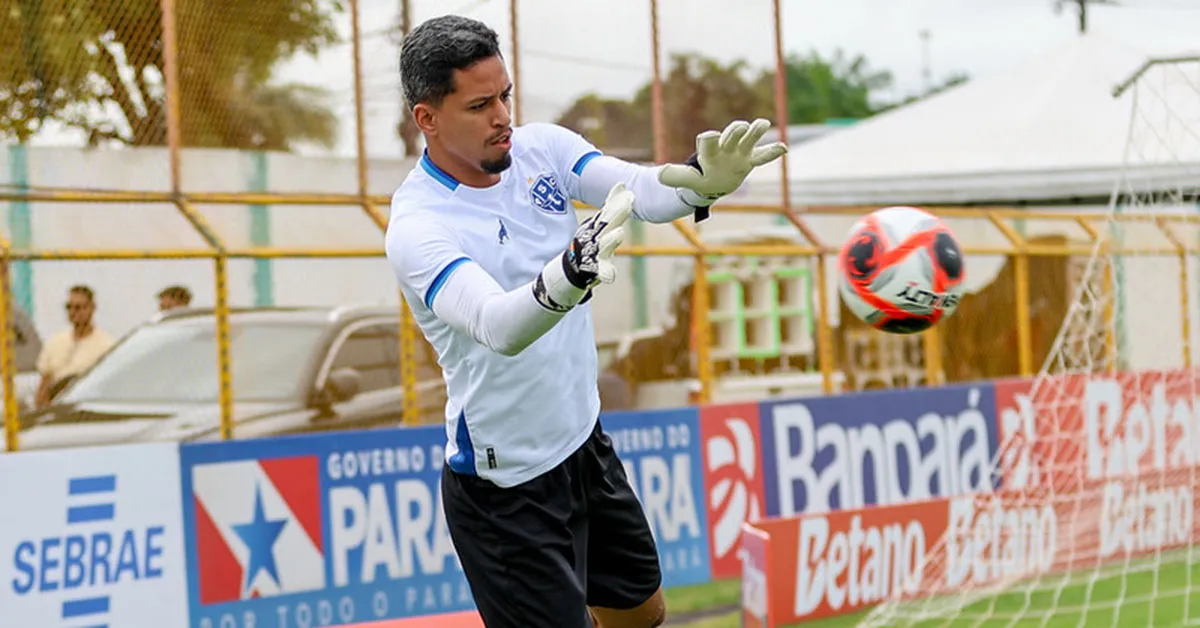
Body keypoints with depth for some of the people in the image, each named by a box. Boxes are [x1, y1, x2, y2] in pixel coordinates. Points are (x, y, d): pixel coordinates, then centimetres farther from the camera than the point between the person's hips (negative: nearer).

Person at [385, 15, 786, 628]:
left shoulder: (540, 147, -4)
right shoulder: (417, 227, -24)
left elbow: (643, 189, -19)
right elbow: (496, 326, -40)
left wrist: (704, 179, -41)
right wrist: (571, 272, -60)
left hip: (585, 440, 8)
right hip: (506, 490, -7)